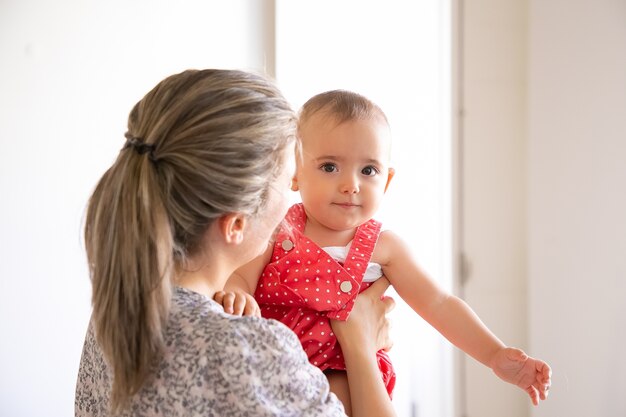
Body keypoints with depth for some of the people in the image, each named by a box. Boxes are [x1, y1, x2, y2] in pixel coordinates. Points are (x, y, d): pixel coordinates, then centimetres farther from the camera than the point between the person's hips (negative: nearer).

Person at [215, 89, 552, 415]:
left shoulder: (382, 246, 1)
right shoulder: (278, 232, -2)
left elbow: (439, 305, 3)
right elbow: (241, 277, -7)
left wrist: (495, 355, -5)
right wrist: (236, 296, -33)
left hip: (340, 374, 0)